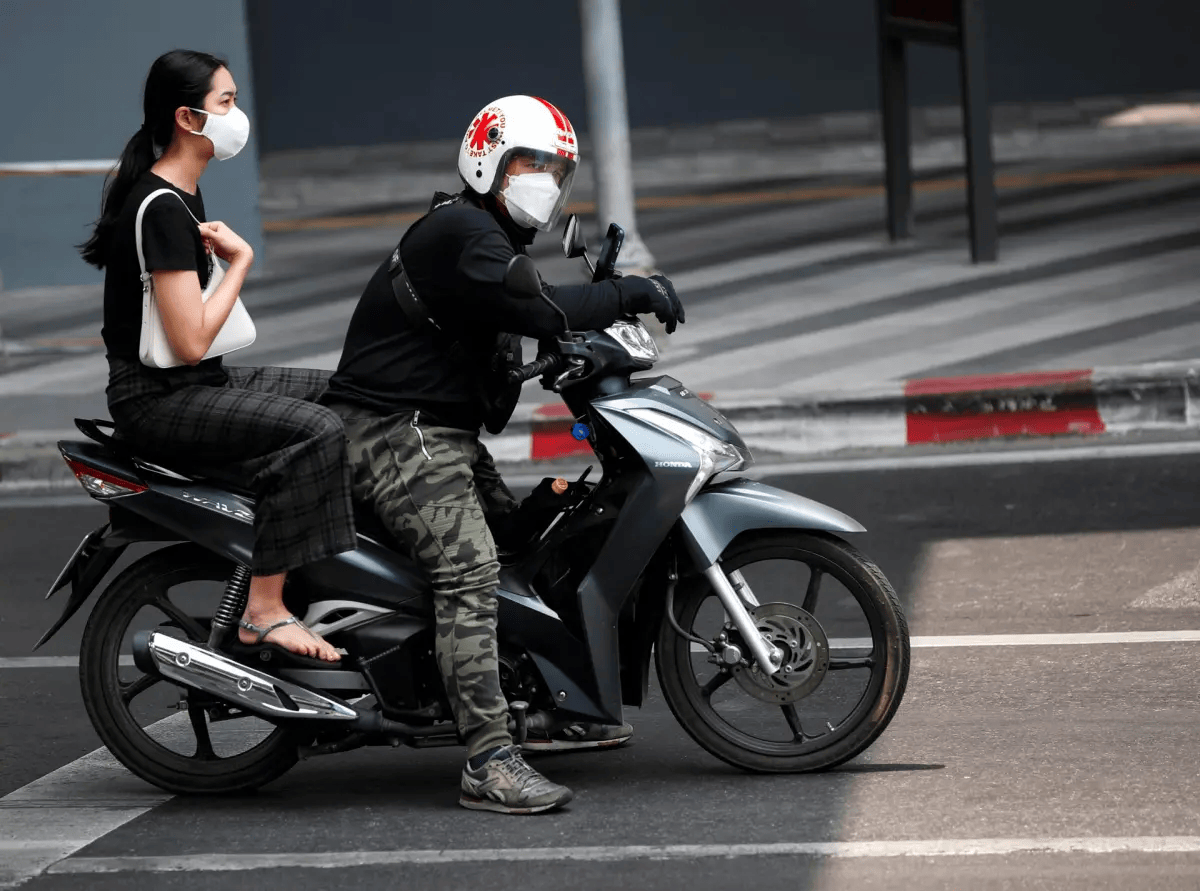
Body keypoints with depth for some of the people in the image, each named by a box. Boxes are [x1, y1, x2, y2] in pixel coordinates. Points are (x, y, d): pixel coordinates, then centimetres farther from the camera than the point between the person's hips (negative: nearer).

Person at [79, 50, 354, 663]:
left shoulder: (182, 196, 14)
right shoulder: (161, 209, -19)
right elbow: (191, 342, -24)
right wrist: (241, 259, -12)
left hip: (198, 383, 10)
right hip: (156, 400, -10)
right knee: (314, 429, -26)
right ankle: (264, 611, -24)